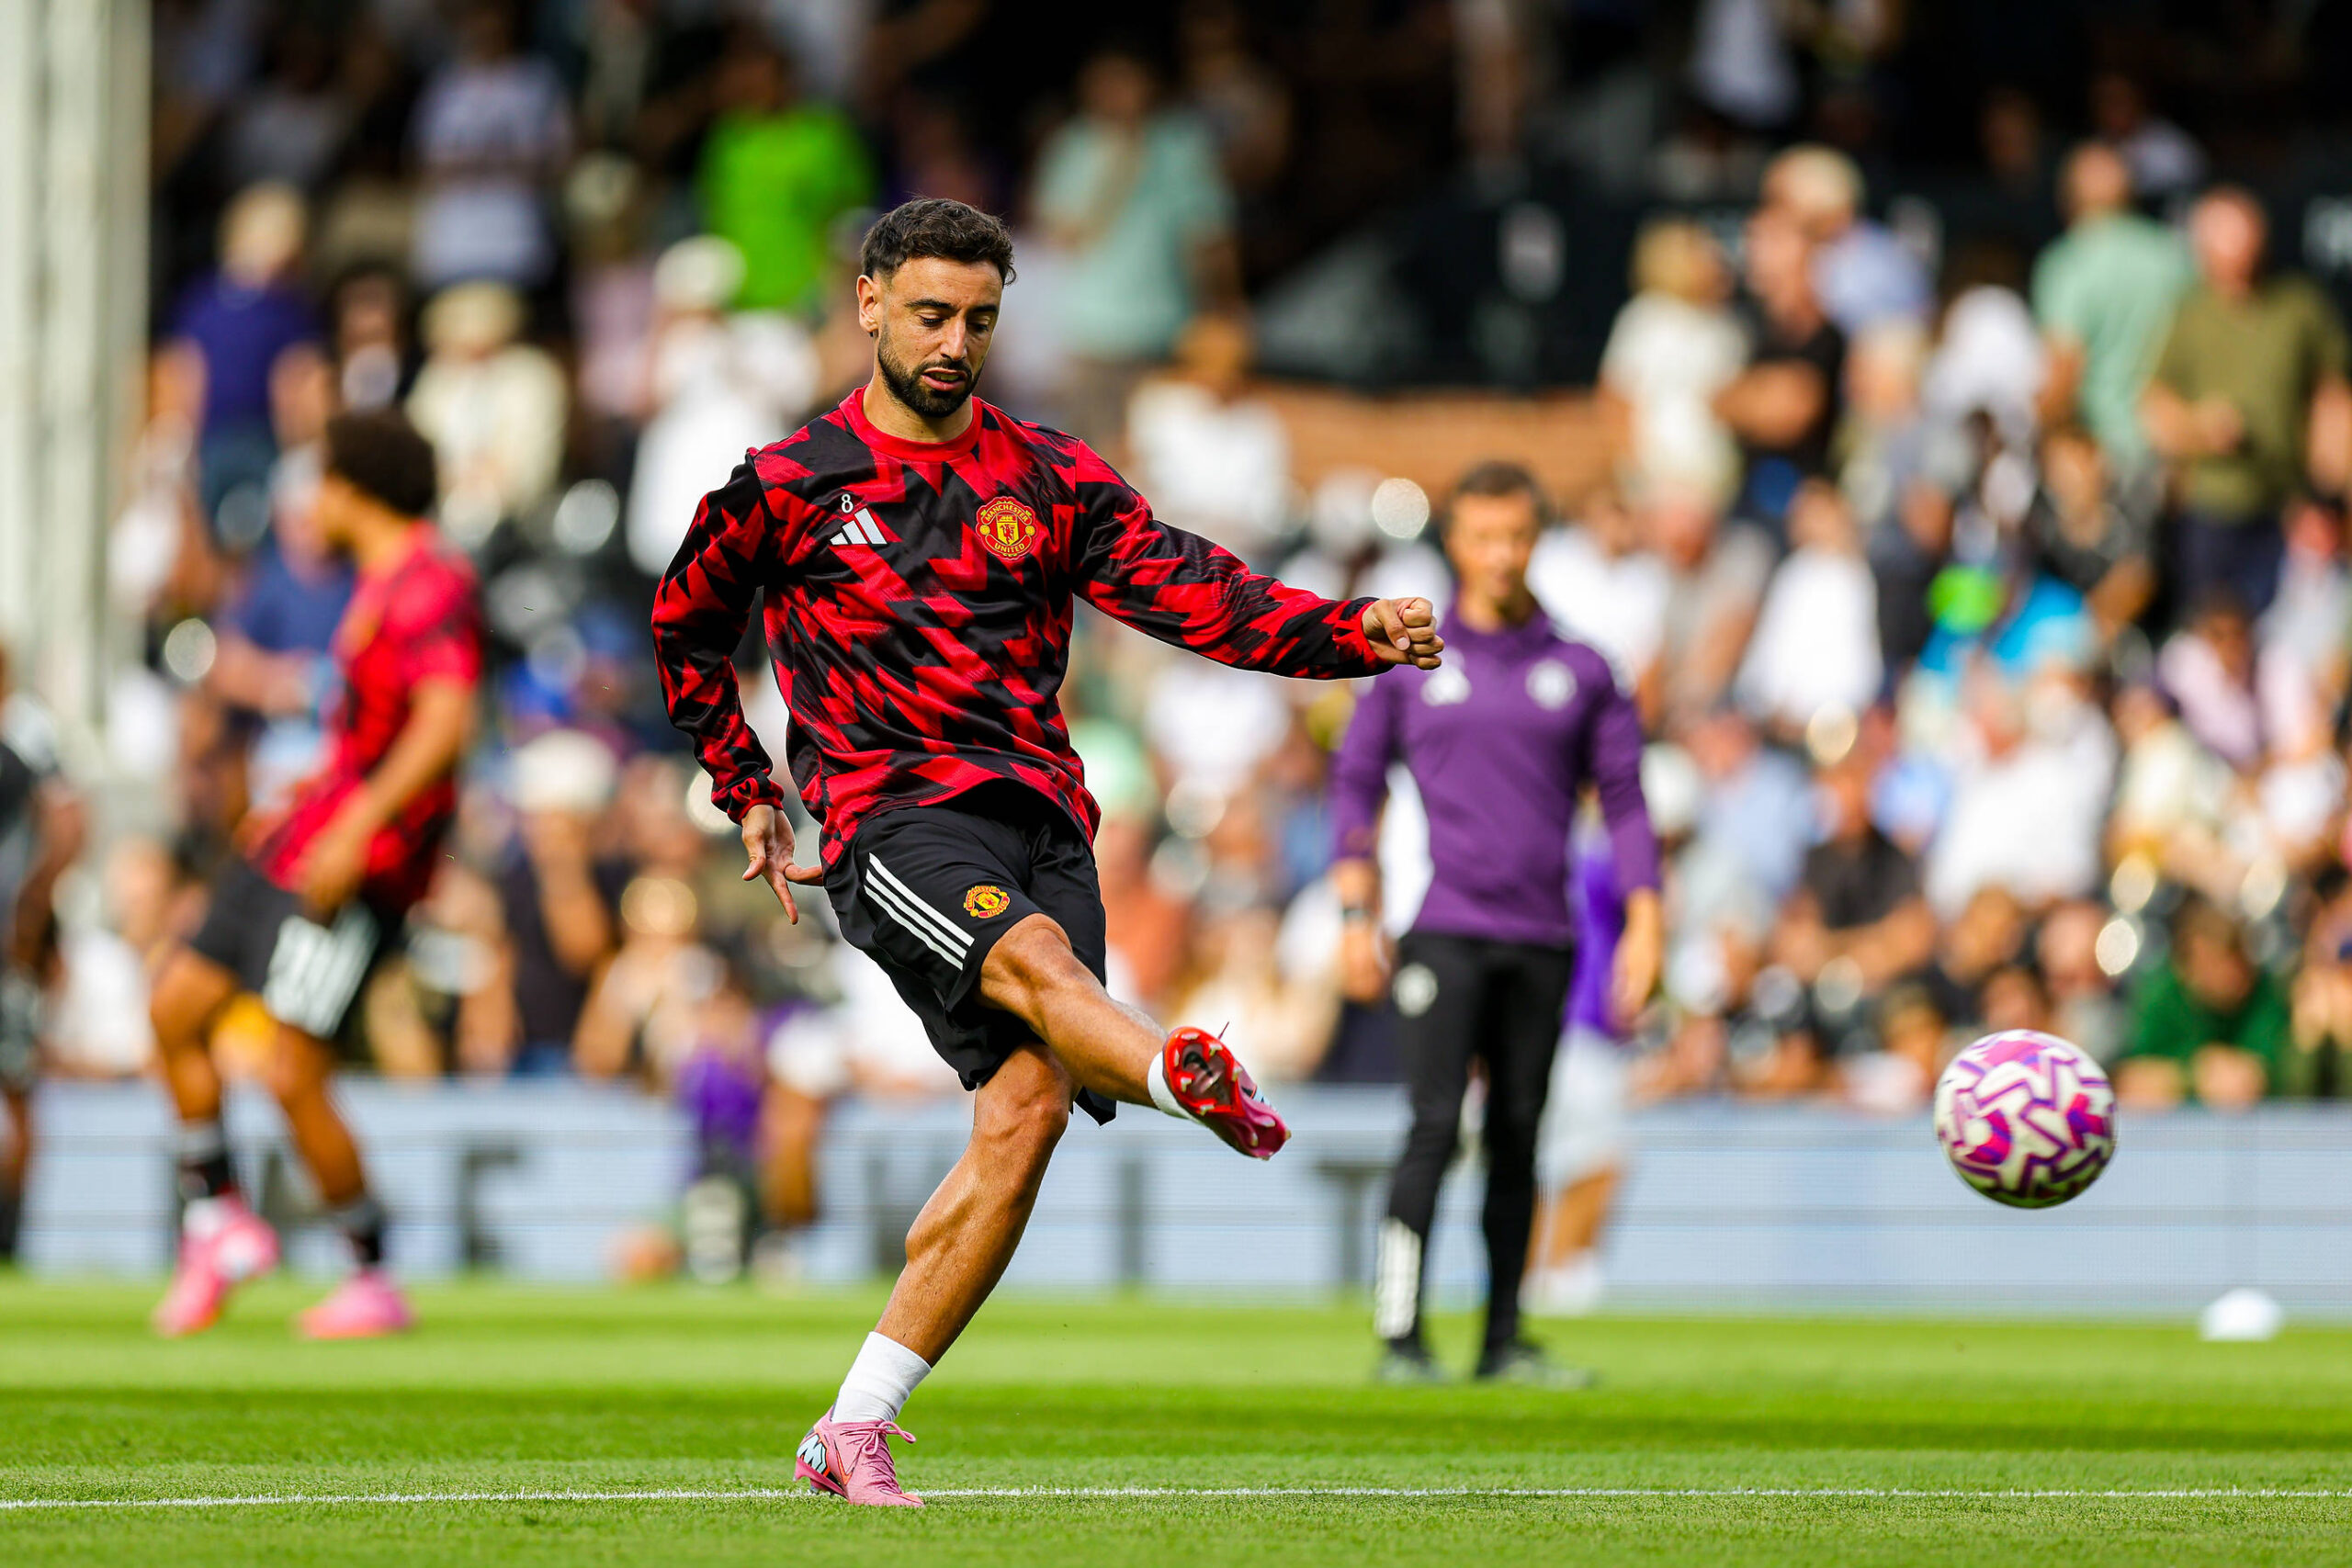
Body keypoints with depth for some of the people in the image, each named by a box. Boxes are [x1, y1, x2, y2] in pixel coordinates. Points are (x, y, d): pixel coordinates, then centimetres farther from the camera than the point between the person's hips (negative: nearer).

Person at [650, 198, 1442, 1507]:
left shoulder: (1051, 479, 13)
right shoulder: (786, 488, 7)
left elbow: (1195, 595, 3)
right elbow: (687, 630, 23)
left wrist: (1359, 633, -12)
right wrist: (748, 794, 20)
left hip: (1040, 817, 3)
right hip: (893, 815, -3)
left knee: (1025, 1112, -12)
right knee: (1034, 955, -33)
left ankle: (855, 1431, -5)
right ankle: (1197, 1084, -68)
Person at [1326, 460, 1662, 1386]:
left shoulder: (1580, 671, 10)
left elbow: (1624, 798, 12)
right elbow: (1356, 782, 10)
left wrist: (1645, 925, 4)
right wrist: (1356, 917, 2)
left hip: (1544, 937, 2)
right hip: (1444, 931, -2)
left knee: (1518, 1141, 4)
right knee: (1436, 1127, -12)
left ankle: (1505, 1343, 10)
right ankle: (1400, 1337, -11)